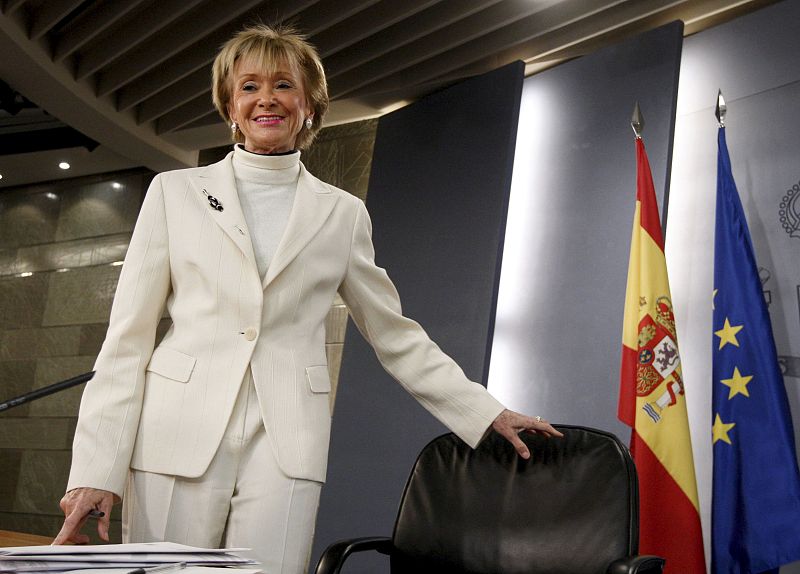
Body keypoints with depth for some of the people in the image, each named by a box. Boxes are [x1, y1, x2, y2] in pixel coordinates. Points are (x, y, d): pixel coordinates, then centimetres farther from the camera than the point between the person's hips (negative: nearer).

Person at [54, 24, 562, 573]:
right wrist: (97, 468, -4)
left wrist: (487, 413, 10)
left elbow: (397, 336, 16)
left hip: (284, 448, 0)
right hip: (177, 439, 0)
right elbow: (128, 337, 4)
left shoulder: (342, 213, 11)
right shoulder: (176, 192, 9)